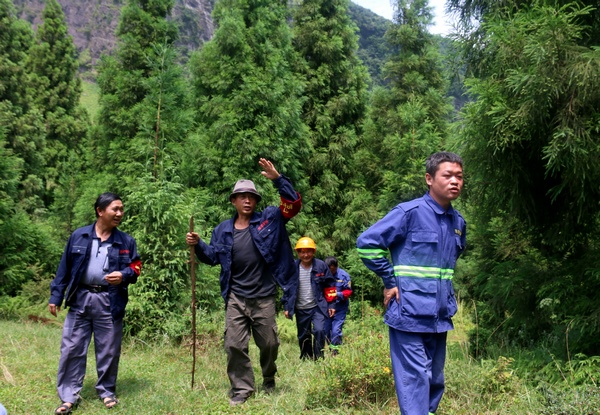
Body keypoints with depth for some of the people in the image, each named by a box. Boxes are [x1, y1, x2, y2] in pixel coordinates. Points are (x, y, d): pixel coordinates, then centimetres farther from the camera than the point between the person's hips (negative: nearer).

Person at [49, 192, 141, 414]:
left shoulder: (126, 241, 3)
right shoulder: (78, 236, 2)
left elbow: (136, 267, 7)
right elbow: (64, 268, 5)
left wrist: (124, 275, -15)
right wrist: (56, 296, 3)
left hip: (110, 302, 0)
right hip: (80, 299, 0)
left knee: (108, 351, 7)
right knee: (72, 348, 2)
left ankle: (107, 392, 23)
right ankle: (69, 396, 12)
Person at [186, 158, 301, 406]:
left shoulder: (269, 219, -2)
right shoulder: (223, 230, 6)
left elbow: (293, 203, -11)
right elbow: (213, 257, 14)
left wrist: (277, 179, -21)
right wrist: (197, 245, -4)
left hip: (263, 298, -1)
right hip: (236, 299, 1)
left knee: (269, 344, 12)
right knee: (235, 345, -2)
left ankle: (269, 381, 37)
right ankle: (241, 390, 11)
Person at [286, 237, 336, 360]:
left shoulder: (321, 266, -5)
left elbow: (330, 286, 1)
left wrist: (331, 305, -2)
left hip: (318, 307, -2)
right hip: (301, 309, 2)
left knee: (319, 331, -20)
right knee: (303, 337, 11)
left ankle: (318, 358, -6)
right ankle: (306, 360, 27)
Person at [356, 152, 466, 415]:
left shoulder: (458, 222, 9)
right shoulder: (409, 212, -12)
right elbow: (367, 243, -13)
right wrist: (390, 281, -10)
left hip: (440, 316, 7)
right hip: (410, 314, -7)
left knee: (435, 382, 15)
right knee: (415, 381, -6)